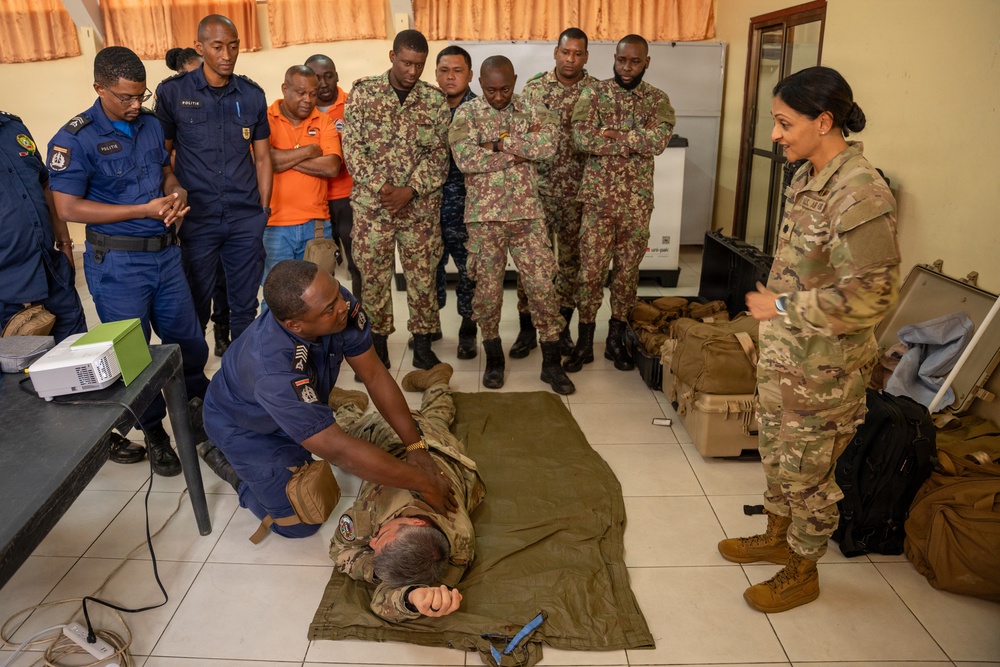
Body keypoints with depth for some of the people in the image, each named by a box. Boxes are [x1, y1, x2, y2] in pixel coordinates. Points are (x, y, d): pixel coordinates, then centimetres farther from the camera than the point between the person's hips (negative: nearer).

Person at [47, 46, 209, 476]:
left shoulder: (151, 124, 5)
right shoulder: (75, 139, -13)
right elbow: (68, 208, -17)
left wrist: (176, 192, -5)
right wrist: (145, 210, -20)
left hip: (165, 251, 5)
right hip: (116, 262, -5)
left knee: (187, 339, 14)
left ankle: (199, 404, 38)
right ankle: (154, 433, 23)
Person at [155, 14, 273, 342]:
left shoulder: (252, 94, 5)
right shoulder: (172, 92, -2)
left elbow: (262, 157, 9)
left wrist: (264, 211, 5)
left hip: (246, 220, 2)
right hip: (196, 220, -2)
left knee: (245, 306, 9)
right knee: (195, 307, 9)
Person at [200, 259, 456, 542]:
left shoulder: (338, 302, -30)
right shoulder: (274, 369, -45)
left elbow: (375, 375, -20)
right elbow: (338, 450, -42)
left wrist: (415, 446, -23)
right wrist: (422, 483, -36)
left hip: (297, 408, 6)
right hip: (244, 428, -5)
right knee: (301, 523, 1)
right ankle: (224, 458, 17)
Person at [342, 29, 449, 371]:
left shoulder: (435, 101, 3)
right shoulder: (363, 93, 1)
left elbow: (438, 154, -1)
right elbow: (352, 147, -4)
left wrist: (410, 190, -14)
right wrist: (381, 187, -14)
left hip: (421, 207, 1)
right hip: (371, 204, 0)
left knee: (423, 277, 5)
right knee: (373, 277, 6)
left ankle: (423, 347, 19)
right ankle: (377, 347, 21)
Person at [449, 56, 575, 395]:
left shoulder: (533, 110, 5)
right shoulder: (466, 113, 0)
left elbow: (548, 144, -15)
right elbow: (465, 158, -18)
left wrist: (498, 142, -16)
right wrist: (522, 149, -14)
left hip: (527, 212, 1)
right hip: (484, 216, -1)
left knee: (542, 285, 1)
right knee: (487, 288, 6)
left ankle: (551, 363, 13)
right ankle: (494, 359, 24)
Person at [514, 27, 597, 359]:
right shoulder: (533, 87, 3)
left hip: (579, 192, 0)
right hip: (538, 189, 0)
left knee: (571, 260, 8)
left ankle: (562, 329, 23)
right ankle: (527, 329, 16)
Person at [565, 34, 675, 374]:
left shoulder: (658, 100, 5)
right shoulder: (593, 94, 1)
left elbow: (659, 140, -14)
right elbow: (582, 138, -16)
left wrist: (612, 134, -16)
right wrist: (636, 141, -14)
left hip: (637, 201, 2)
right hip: (598, 197, -2)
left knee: (628, 271, 9)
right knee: (591, 271, 1)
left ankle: (616, 339, 23)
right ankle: (584, 342, 14)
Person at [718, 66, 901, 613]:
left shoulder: (860, 195, -25)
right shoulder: (807, 176, 3)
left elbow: (871, 296, -27)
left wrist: (783, 306, -21)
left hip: (823, 368, -9)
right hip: (782, 352, 9)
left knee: (808, 472, 10)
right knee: (776, 452, 24)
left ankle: (803, 572, 32)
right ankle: (777, 537, 46)